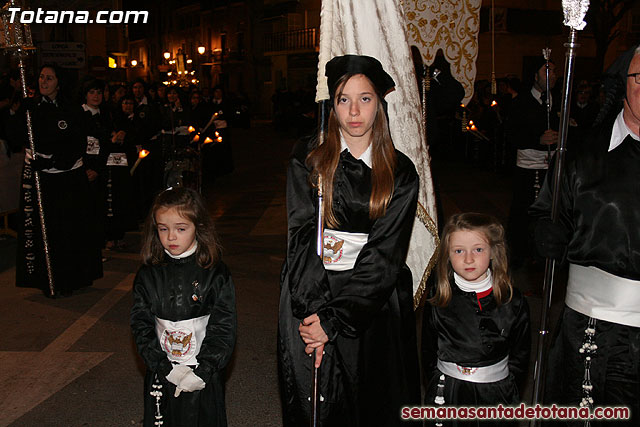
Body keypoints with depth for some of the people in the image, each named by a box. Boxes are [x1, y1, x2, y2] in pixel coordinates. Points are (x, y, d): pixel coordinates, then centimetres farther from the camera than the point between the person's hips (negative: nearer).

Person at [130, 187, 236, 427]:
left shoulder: (216, 274, -10)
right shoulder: (148, 276, -3)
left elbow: (223, 329, -10)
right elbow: (141, 327, -3)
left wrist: (201, 372, -18)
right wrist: (166, 369, -13)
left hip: (205, 379, -2)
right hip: (162, 378, 2)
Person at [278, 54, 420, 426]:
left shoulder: (401, 173, -2)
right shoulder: (308, 159, 0)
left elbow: (384, 254, -9)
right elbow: (302, 237, -7)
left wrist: (333, 319, -16)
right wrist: (315, 311, -17)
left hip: (374, 302, 0)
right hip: (310, 294, 0)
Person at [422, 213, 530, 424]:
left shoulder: (513, 301, -6)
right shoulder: (437, 300, -6)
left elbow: (520, 354, 2)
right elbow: (429, 353, 2)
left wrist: (504, 386, -3)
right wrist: (441, 386, -3)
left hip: (496, 393, 0)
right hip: (447, 394, 0)